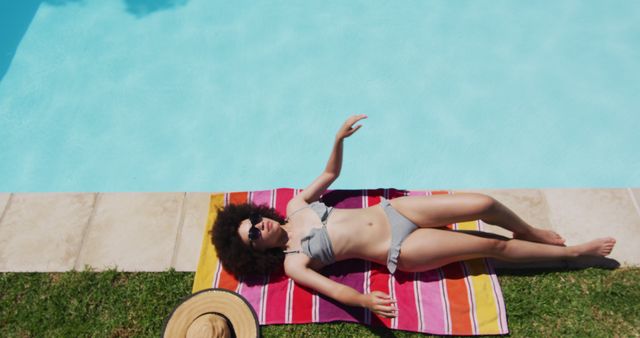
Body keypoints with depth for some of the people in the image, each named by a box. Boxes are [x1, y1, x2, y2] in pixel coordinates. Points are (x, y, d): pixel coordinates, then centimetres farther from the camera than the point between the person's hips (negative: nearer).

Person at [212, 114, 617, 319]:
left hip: (391, 210, 5)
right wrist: (366, 301, -39)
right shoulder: (292, 263, -9)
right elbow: (335, 290, -18)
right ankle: (574, 252, 18)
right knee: (491, 246, -5)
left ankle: (531, 232, 29)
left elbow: (331, 174, 13)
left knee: (485, 203, -4)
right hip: (399, 251, -4)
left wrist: (339, 139, -2)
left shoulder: (295, 206, 5)